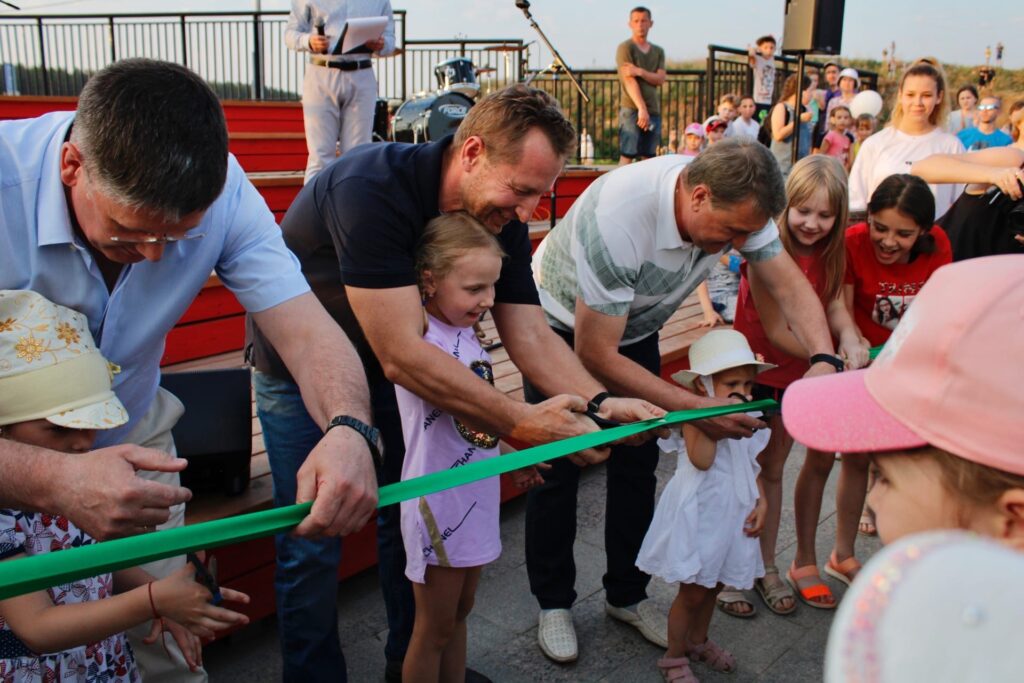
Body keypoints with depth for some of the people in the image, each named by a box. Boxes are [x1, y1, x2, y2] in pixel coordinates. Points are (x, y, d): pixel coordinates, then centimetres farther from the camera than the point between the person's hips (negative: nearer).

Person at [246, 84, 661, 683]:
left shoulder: (501, 220, -14)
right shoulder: (372, 189, -37)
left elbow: (530, 332, -14)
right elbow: (401, 357, -39)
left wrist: (600, 403, -31)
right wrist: (520, 422, -38)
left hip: (396, 356, 6)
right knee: (314, 542, -3)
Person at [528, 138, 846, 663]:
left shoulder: (735, 203, -22)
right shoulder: (617, 219, -41)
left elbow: (789, 286, -14)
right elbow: (595, 357, -35)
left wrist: (824, 359, -33)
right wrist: (699, 408, -36)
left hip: (635, 325, 6)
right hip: (563, 325, -5)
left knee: (638, 463, 5)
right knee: (558, 469, -2)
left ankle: (626, 595, 24)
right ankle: (553, 603, 19)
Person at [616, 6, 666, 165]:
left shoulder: (658, 51, 18)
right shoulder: (625, 48, 0)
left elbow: (660, 79, 4)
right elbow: (629, 80, -10)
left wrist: (640, 71, -14)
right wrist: (642, 108, -20)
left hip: (654, 110, 5)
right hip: (632, 109, -5)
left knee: (649, 157, 4)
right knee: (627, 156, -8)